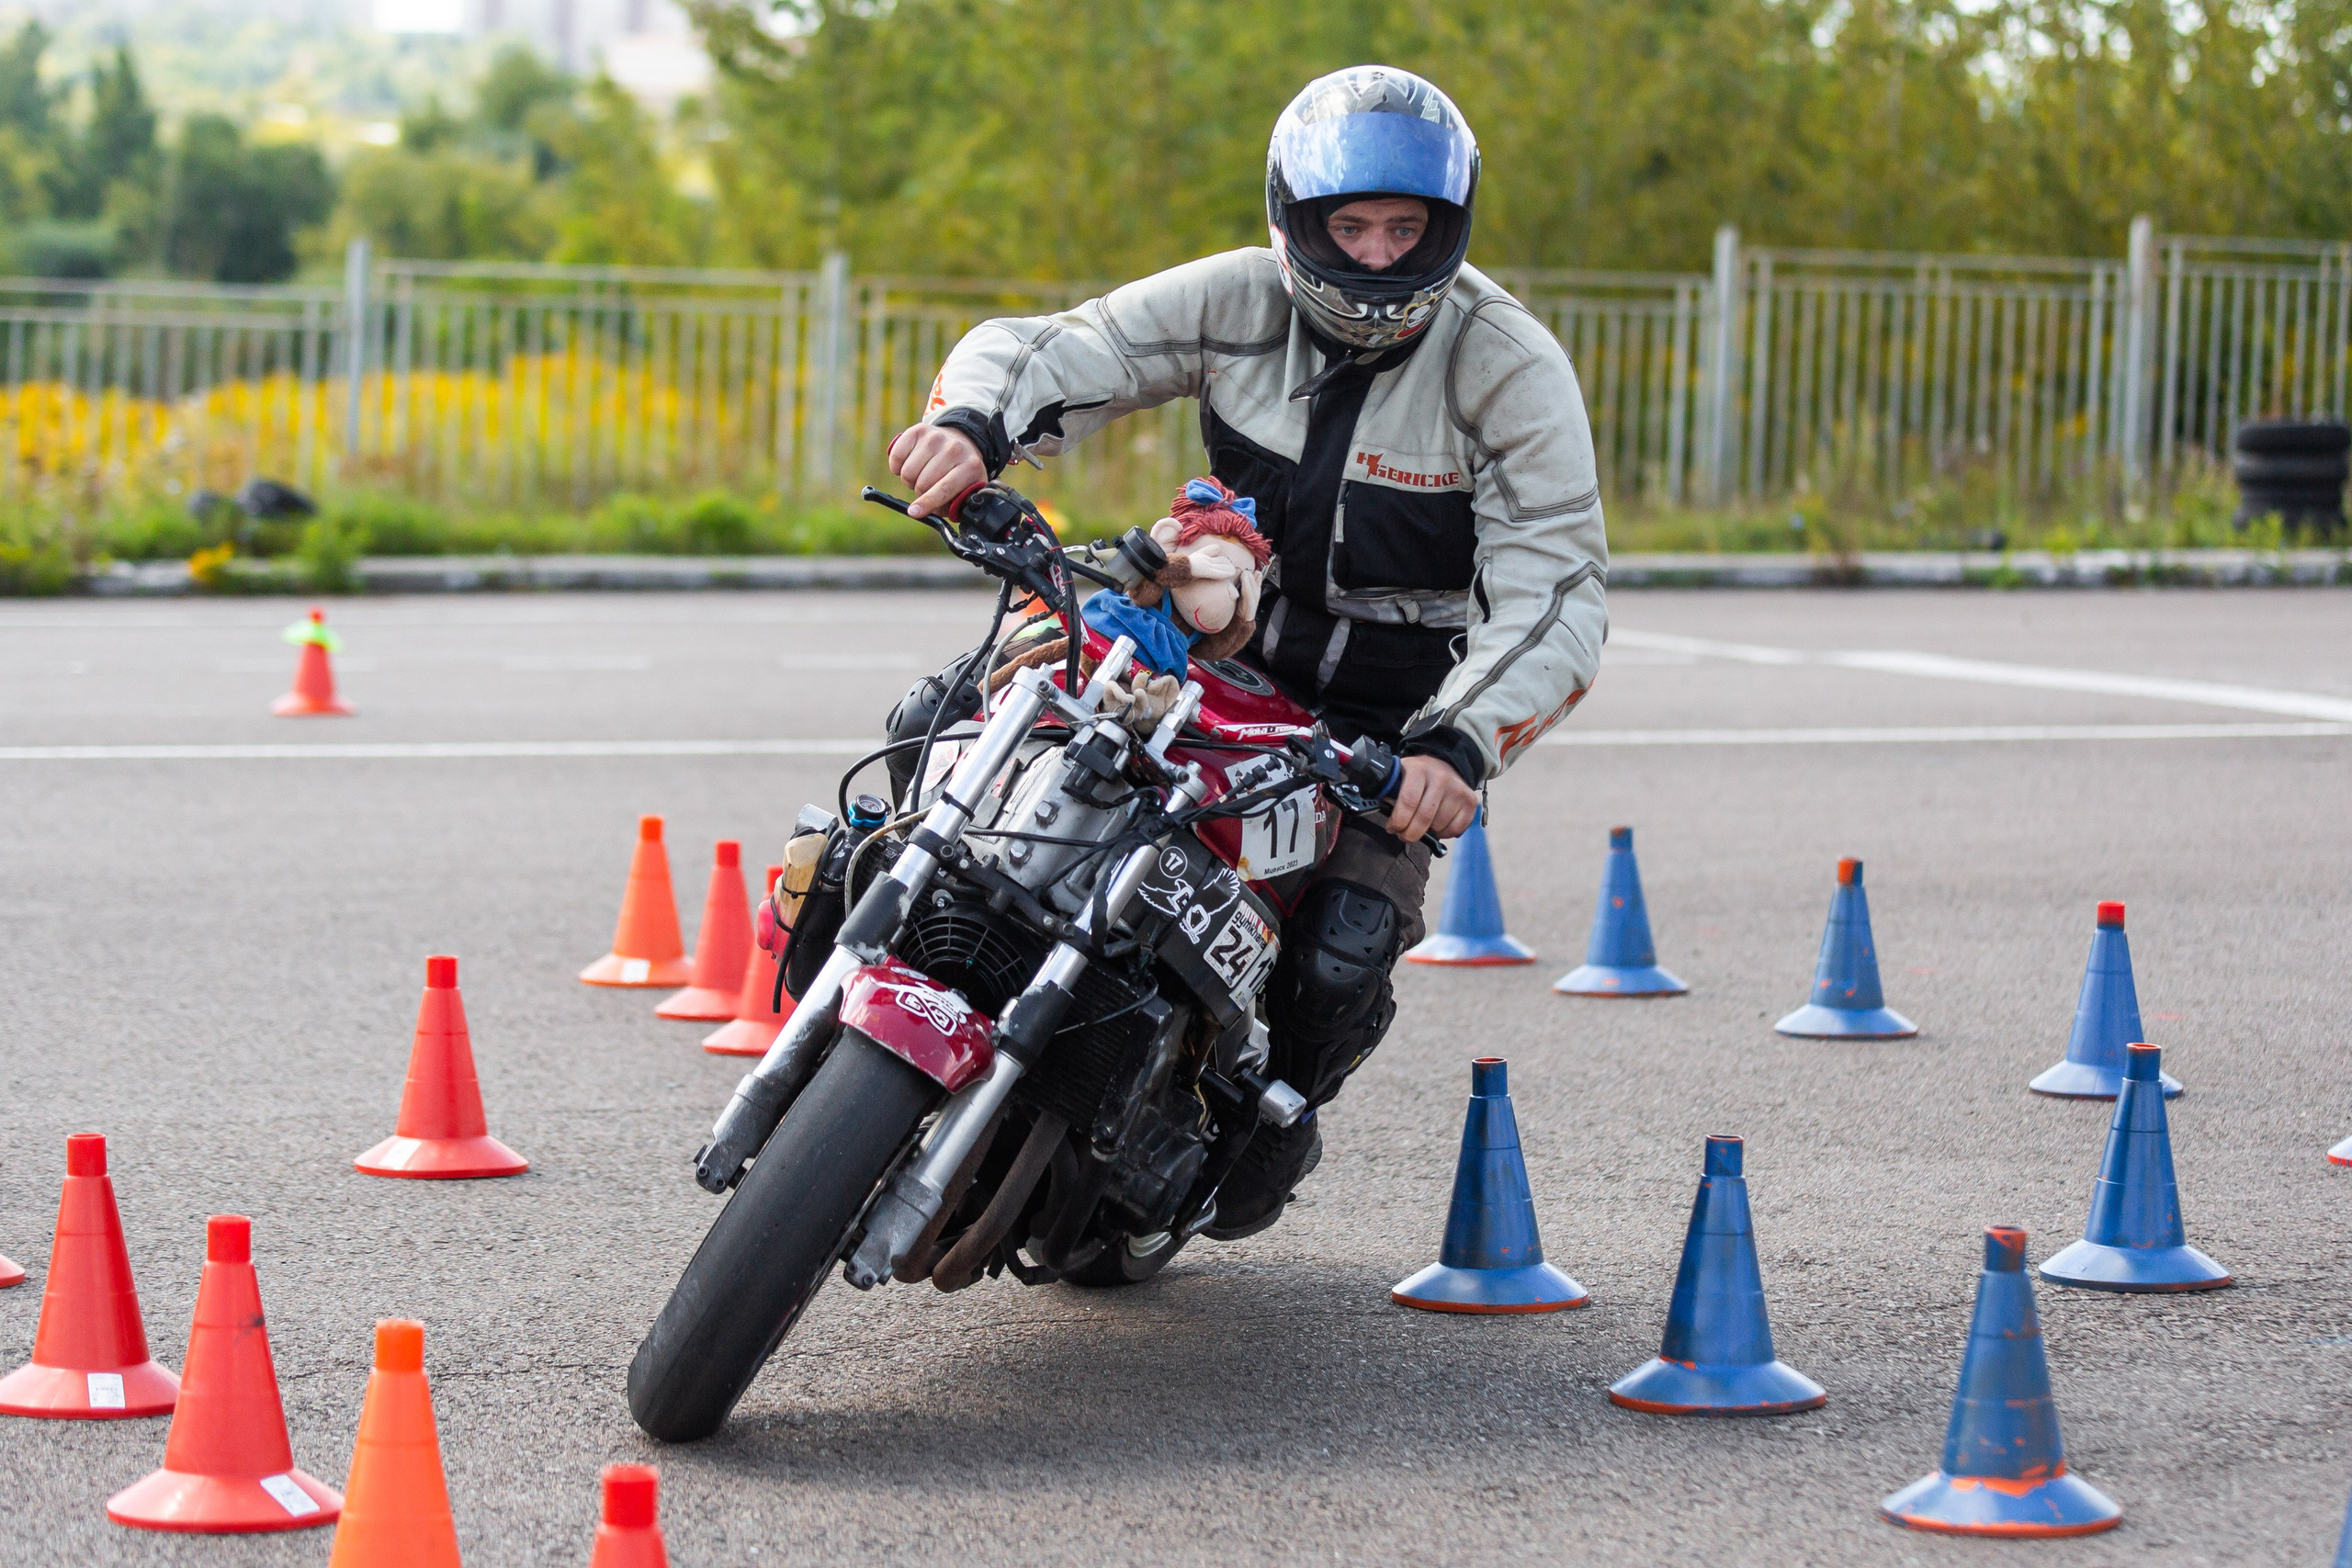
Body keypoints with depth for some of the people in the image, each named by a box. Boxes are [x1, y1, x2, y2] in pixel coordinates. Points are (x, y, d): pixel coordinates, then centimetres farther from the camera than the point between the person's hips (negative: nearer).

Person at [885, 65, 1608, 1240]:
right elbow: (1053, 353, -11)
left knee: (1340, 959, -22)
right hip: (1218, 647, 3)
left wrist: (1461, 746, -39)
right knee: (945, 718, -13)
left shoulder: (1513, 370, -18)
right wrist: (972, 420, -37)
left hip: (1393, 715, -3)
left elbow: (1553, 595, -22)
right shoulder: (1241, 302, -9)